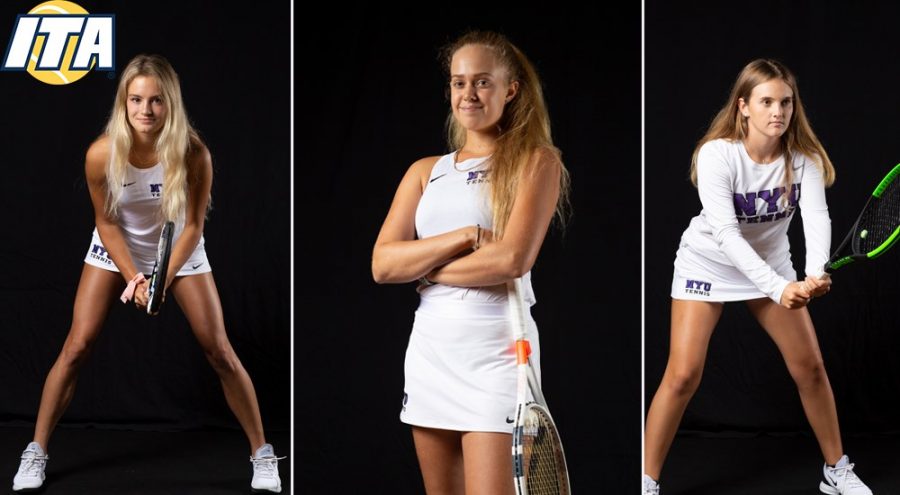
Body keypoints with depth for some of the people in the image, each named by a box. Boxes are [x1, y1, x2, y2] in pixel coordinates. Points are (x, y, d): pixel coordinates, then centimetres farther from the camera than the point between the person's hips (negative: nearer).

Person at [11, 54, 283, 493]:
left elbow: (193, 225, -16)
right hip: (116, 251, 1)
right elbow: (106, 222, -12)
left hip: (179, 250, 0)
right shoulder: (102, 153, -27)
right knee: (76, 347, -5)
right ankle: (37, 450, 10)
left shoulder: (193, 154, -28)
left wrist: (164, 280, -25)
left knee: (219, 351, -2)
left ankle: (262, 452, 11)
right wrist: (133, 278, -18)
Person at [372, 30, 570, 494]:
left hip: (495, 350, -5)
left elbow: (512, 259, -15)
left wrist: (425, 268, -4)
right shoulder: (425, 172, 13)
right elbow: (382, 264, 0)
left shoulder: (536, 161, 0)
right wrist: (466, 237, -11)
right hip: (429, 347, 5)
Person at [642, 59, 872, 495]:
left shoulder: (803, 156, -18)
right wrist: (778, 288, -45)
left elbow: (816, 217, -31)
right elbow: (726, 233, -35)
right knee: (683, 375, -12)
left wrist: (816, 273, -52)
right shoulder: (717, 155, -28)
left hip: (772, 263, 4)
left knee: (810, 366, 3)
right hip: (709, 262, -3)